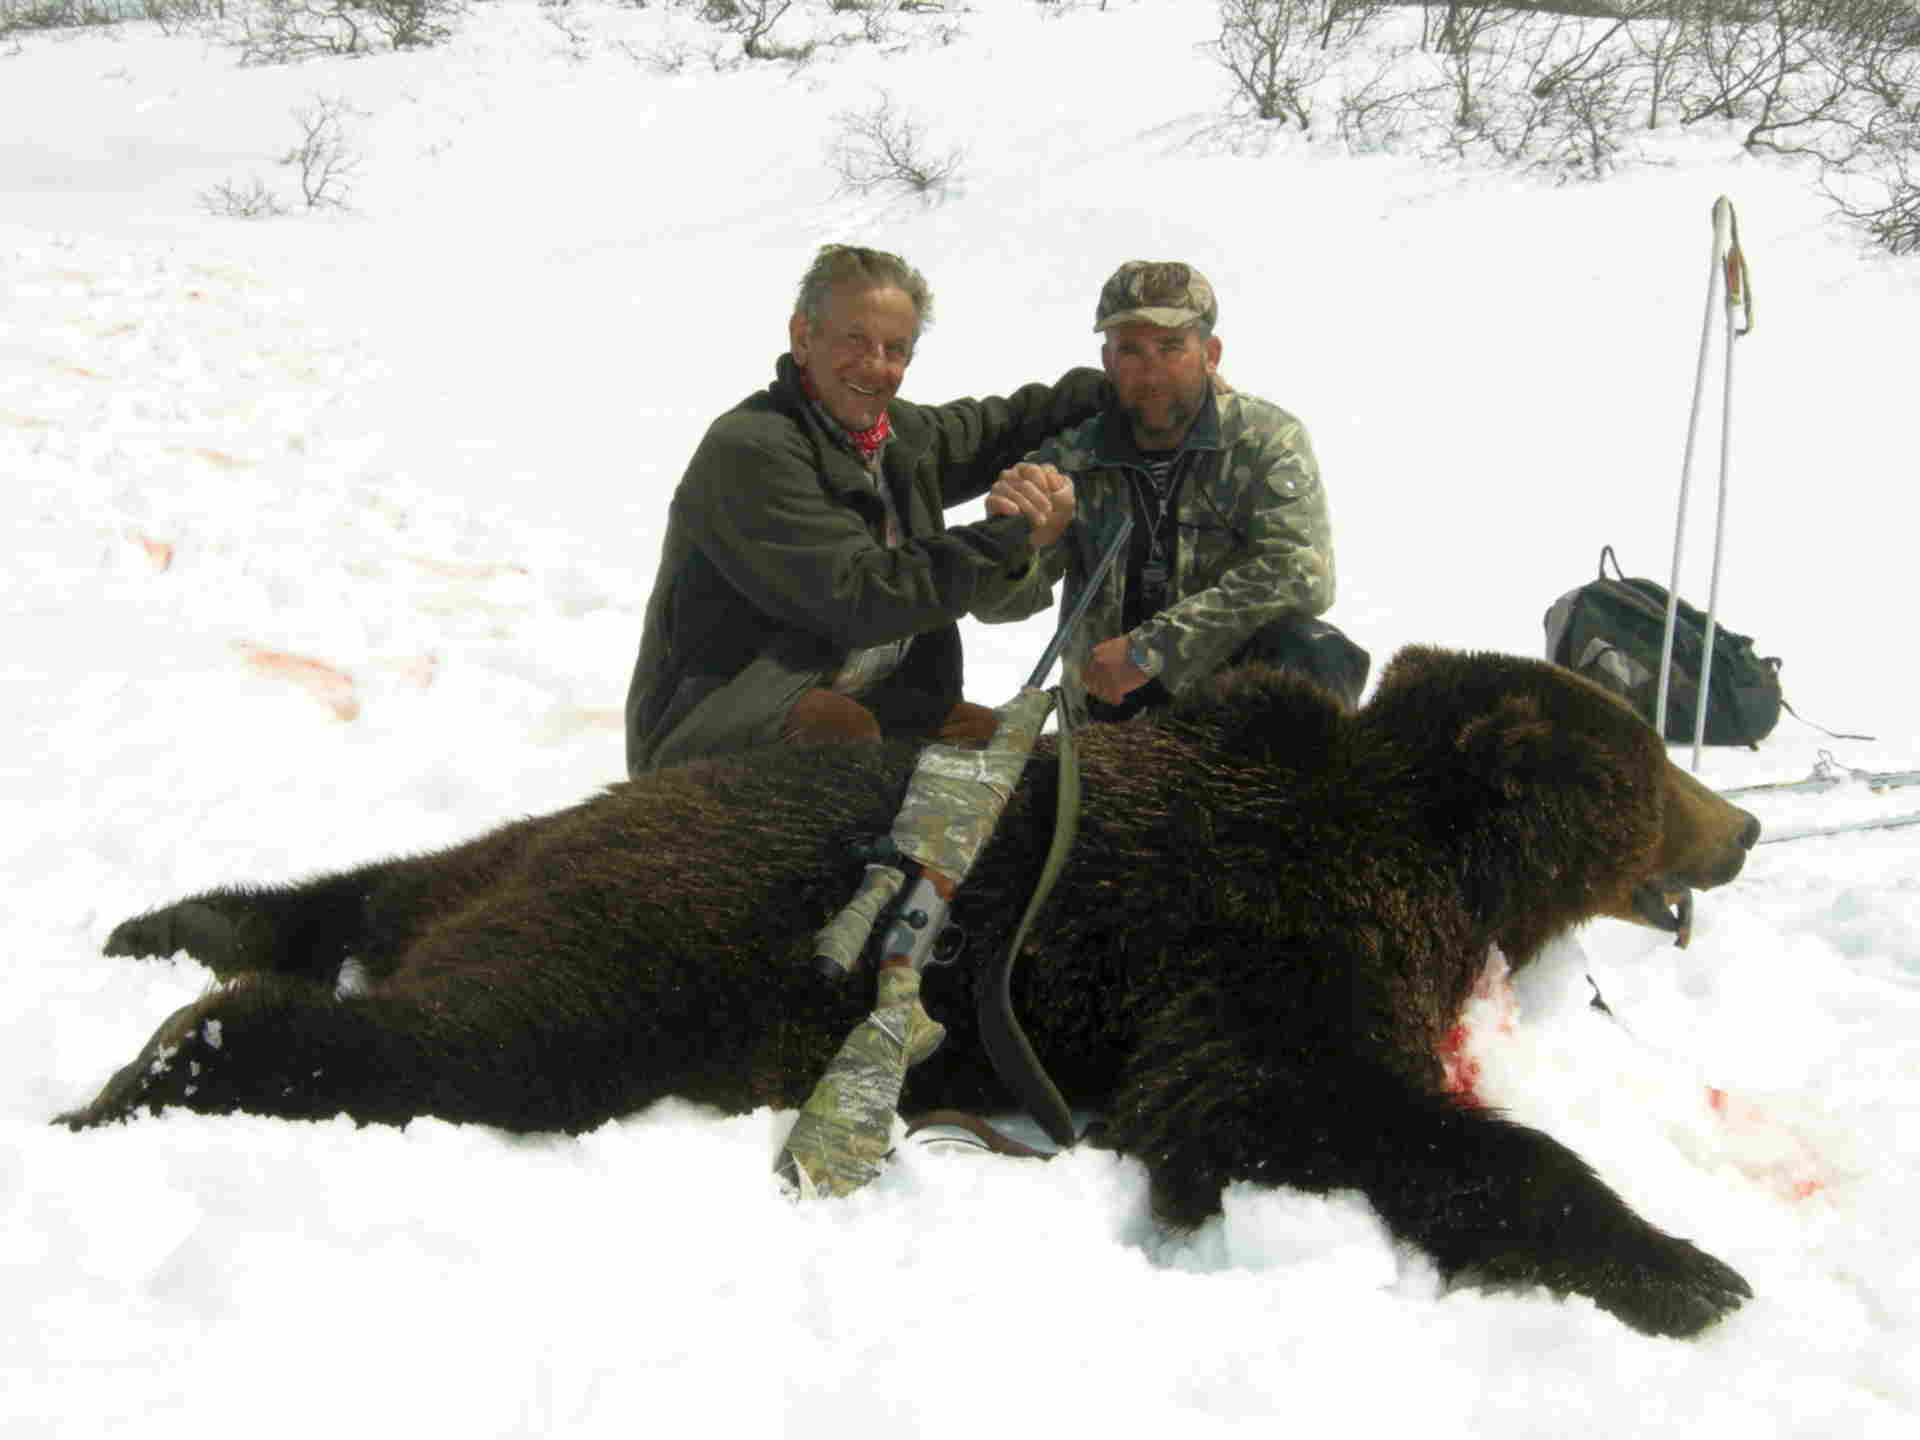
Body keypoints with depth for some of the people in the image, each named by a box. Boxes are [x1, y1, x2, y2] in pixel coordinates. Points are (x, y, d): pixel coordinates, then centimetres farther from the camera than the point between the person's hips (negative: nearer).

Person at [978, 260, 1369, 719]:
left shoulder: (1269, 440, -7)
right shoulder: (1070, 457, -2)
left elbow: (1300, 574, -22)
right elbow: (1002, 602, -7)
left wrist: (1148, 649, -26)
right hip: (1110, 704, 2)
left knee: (1317, 655, -30)